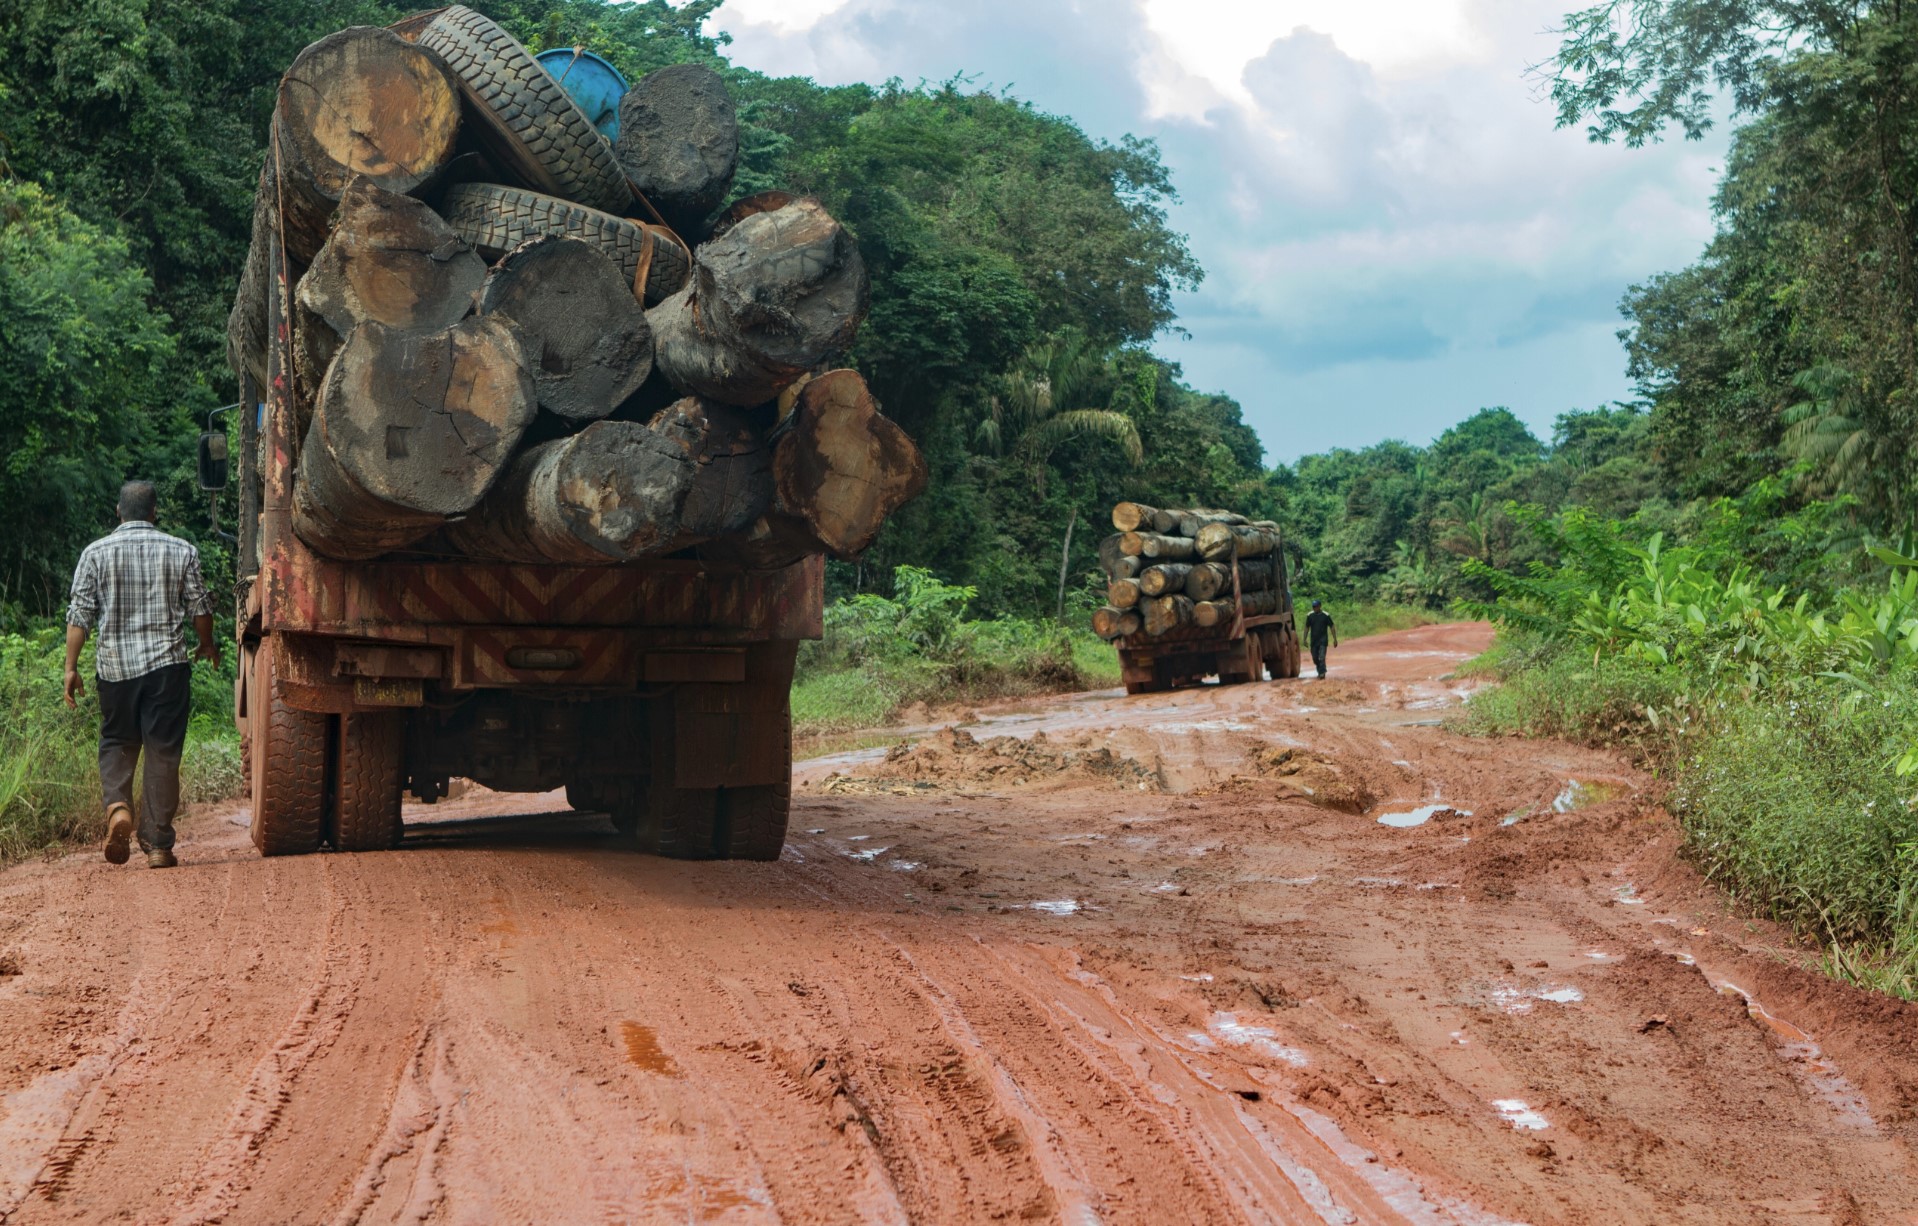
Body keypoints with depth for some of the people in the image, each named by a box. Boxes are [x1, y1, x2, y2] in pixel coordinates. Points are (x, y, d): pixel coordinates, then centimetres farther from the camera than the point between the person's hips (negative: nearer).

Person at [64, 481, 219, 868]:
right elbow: (200, 608, 7)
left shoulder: (95, 553, 2)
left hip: (114, 664, 1)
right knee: (163, 753, 2)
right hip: (167, 662, -1)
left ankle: (117, 805, -10)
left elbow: (79, 615, -1)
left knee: (117, 743, 17)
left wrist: (71, 667, 4)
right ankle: (158, 844, 2)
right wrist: (208, 646, 25)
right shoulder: (181, 551, 3)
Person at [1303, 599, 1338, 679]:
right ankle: (1320, 671, 30)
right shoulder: (1309, 615, 3)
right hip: (1313, 641, 4)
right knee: (1315, 658, 10)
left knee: (1322, 657, -13)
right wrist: (1305, 639, 5)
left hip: (1323, 640, -4)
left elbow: (1332, 627, -1)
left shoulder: (1326, 615, -5)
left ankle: (1322, 673, -13)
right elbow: (1307, 628, 10)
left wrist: (1335, 639, -4)